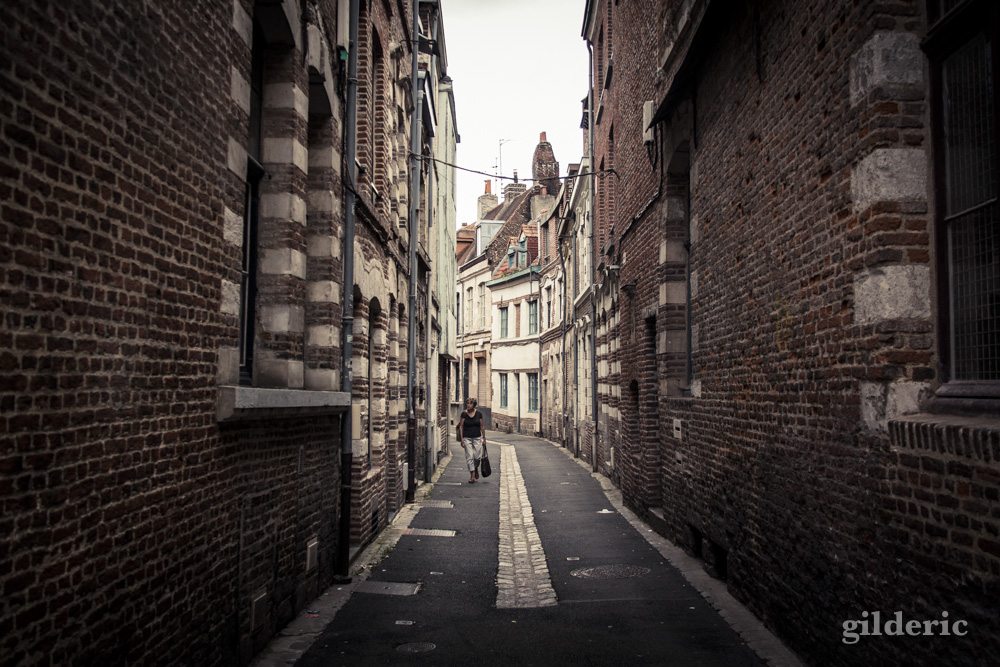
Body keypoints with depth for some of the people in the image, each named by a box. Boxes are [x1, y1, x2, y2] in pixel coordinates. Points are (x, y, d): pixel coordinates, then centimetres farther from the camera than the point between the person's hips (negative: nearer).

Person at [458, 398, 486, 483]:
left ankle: (476, 469, 28)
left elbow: (482, 426, 6)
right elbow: (461, 426, 0)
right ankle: (472, 475, 5)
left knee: (477, 456, -3)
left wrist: (484, 438, 5)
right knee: (469, 457, -4)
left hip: (477, 438, 1)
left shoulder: (479, 414, 1)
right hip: (467, 438, -1)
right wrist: (462, 439, -6)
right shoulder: (464, 414, -2)